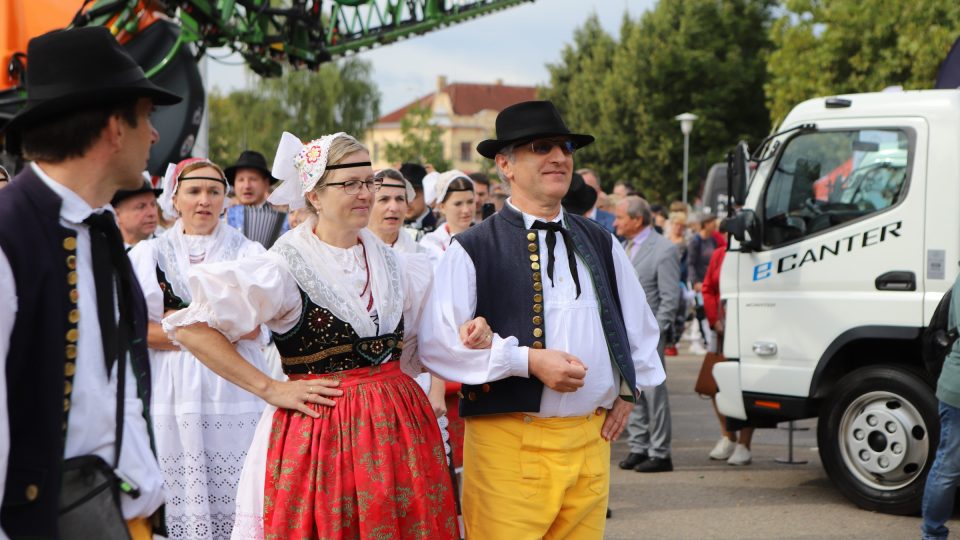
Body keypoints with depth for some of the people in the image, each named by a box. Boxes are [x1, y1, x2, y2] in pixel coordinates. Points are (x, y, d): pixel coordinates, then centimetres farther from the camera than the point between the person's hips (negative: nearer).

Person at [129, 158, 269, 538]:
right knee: (175, 501, -4)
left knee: (232, 500, -5)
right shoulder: (148, 254, 11)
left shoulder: (248, 252, 8)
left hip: (232, 391, -1)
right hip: (169, 392, 1)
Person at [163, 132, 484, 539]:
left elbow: (415, 339, 22)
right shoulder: (287, 268, -10)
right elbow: (191, 327, -14)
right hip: (317, 431, -5)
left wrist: (464, 337, 1)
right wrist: (269, 390, -13)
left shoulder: (390, 264, 9)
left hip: (397, 428, 5)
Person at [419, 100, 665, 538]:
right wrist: (528, 360, -16)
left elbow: (641, 325, 28)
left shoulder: (600, 245, 15)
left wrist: (628, 390, 15)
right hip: (507, 442, -5)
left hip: (591, 440, 5)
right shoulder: (472, 251, -4)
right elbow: (437, 342, -12)